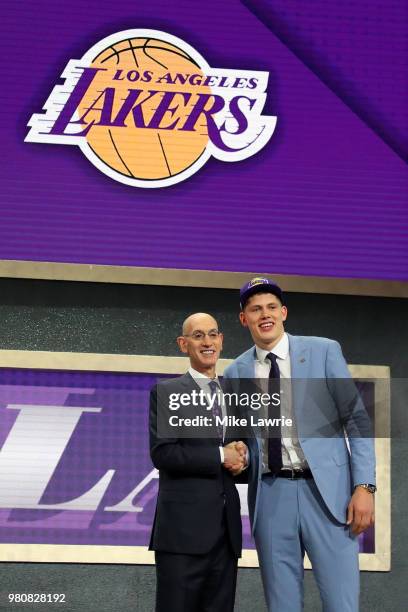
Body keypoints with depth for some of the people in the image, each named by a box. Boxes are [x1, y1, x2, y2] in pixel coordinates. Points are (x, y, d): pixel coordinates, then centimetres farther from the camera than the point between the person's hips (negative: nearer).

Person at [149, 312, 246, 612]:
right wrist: (220, 456, -9)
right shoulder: (166, 392, 2)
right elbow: (162, 453, -10)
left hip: (226, 528, 5)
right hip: (184, 527, -5)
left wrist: (242, 458, -2)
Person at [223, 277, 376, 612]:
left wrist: (364, 485, -9)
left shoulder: (324, 351, 3)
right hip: (271, 495, 3)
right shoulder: (235, 373, 11)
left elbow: (357, 420, 0)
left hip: (327, 490, -3)